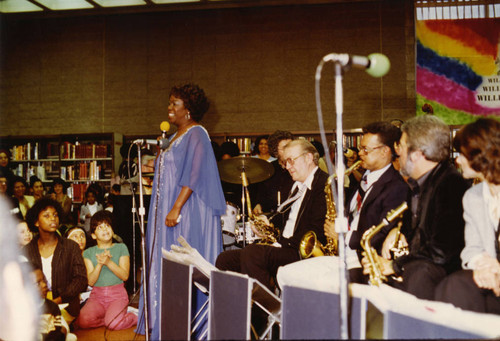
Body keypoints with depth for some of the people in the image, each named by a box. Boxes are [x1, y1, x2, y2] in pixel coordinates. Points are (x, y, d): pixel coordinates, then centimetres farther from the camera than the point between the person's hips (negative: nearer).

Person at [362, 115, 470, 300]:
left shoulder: (451, 185, -18)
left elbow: (441, 252, -22)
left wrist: (394, 266, -16)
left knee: (418, 274, -39)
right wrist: (398, 231, 9)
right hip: (414, 263, 9)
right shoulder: (419, 183, 13)